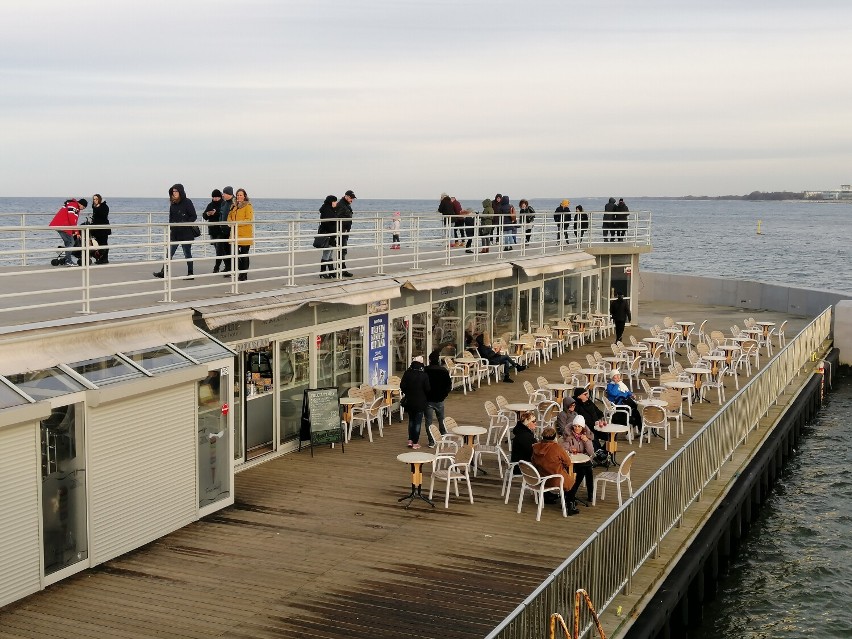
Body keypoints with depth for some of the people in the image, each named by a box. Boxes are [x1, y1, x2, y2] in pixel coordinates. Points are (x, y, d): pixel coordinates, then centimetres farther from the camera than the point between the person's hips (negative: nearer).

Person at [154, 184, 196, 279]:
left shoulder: (187, 202, -8)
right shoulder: (173, 204, 11)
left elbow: (194, 217, -9)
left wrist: (184, 224, -17)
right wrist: (170, 226, 4)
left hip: (186, 233, -6)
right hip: (175, 233, 6)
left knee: (187, 253, 1)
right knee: (169, 253, 4)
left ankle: (190, 274, 9)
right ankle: (163, 272, 5)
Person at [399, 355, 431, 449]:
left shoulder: (407, 373, -7)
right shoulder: (424, 375, -15)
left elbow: (402, 386, -4)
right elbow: (427, 389, -11)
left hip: (409, 401, 3)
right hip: (420, 402, -3)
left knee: (411, 420, 19)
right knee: (418, 422, 6)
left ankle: (410, 440, 16)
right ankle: (415, 442, 9)